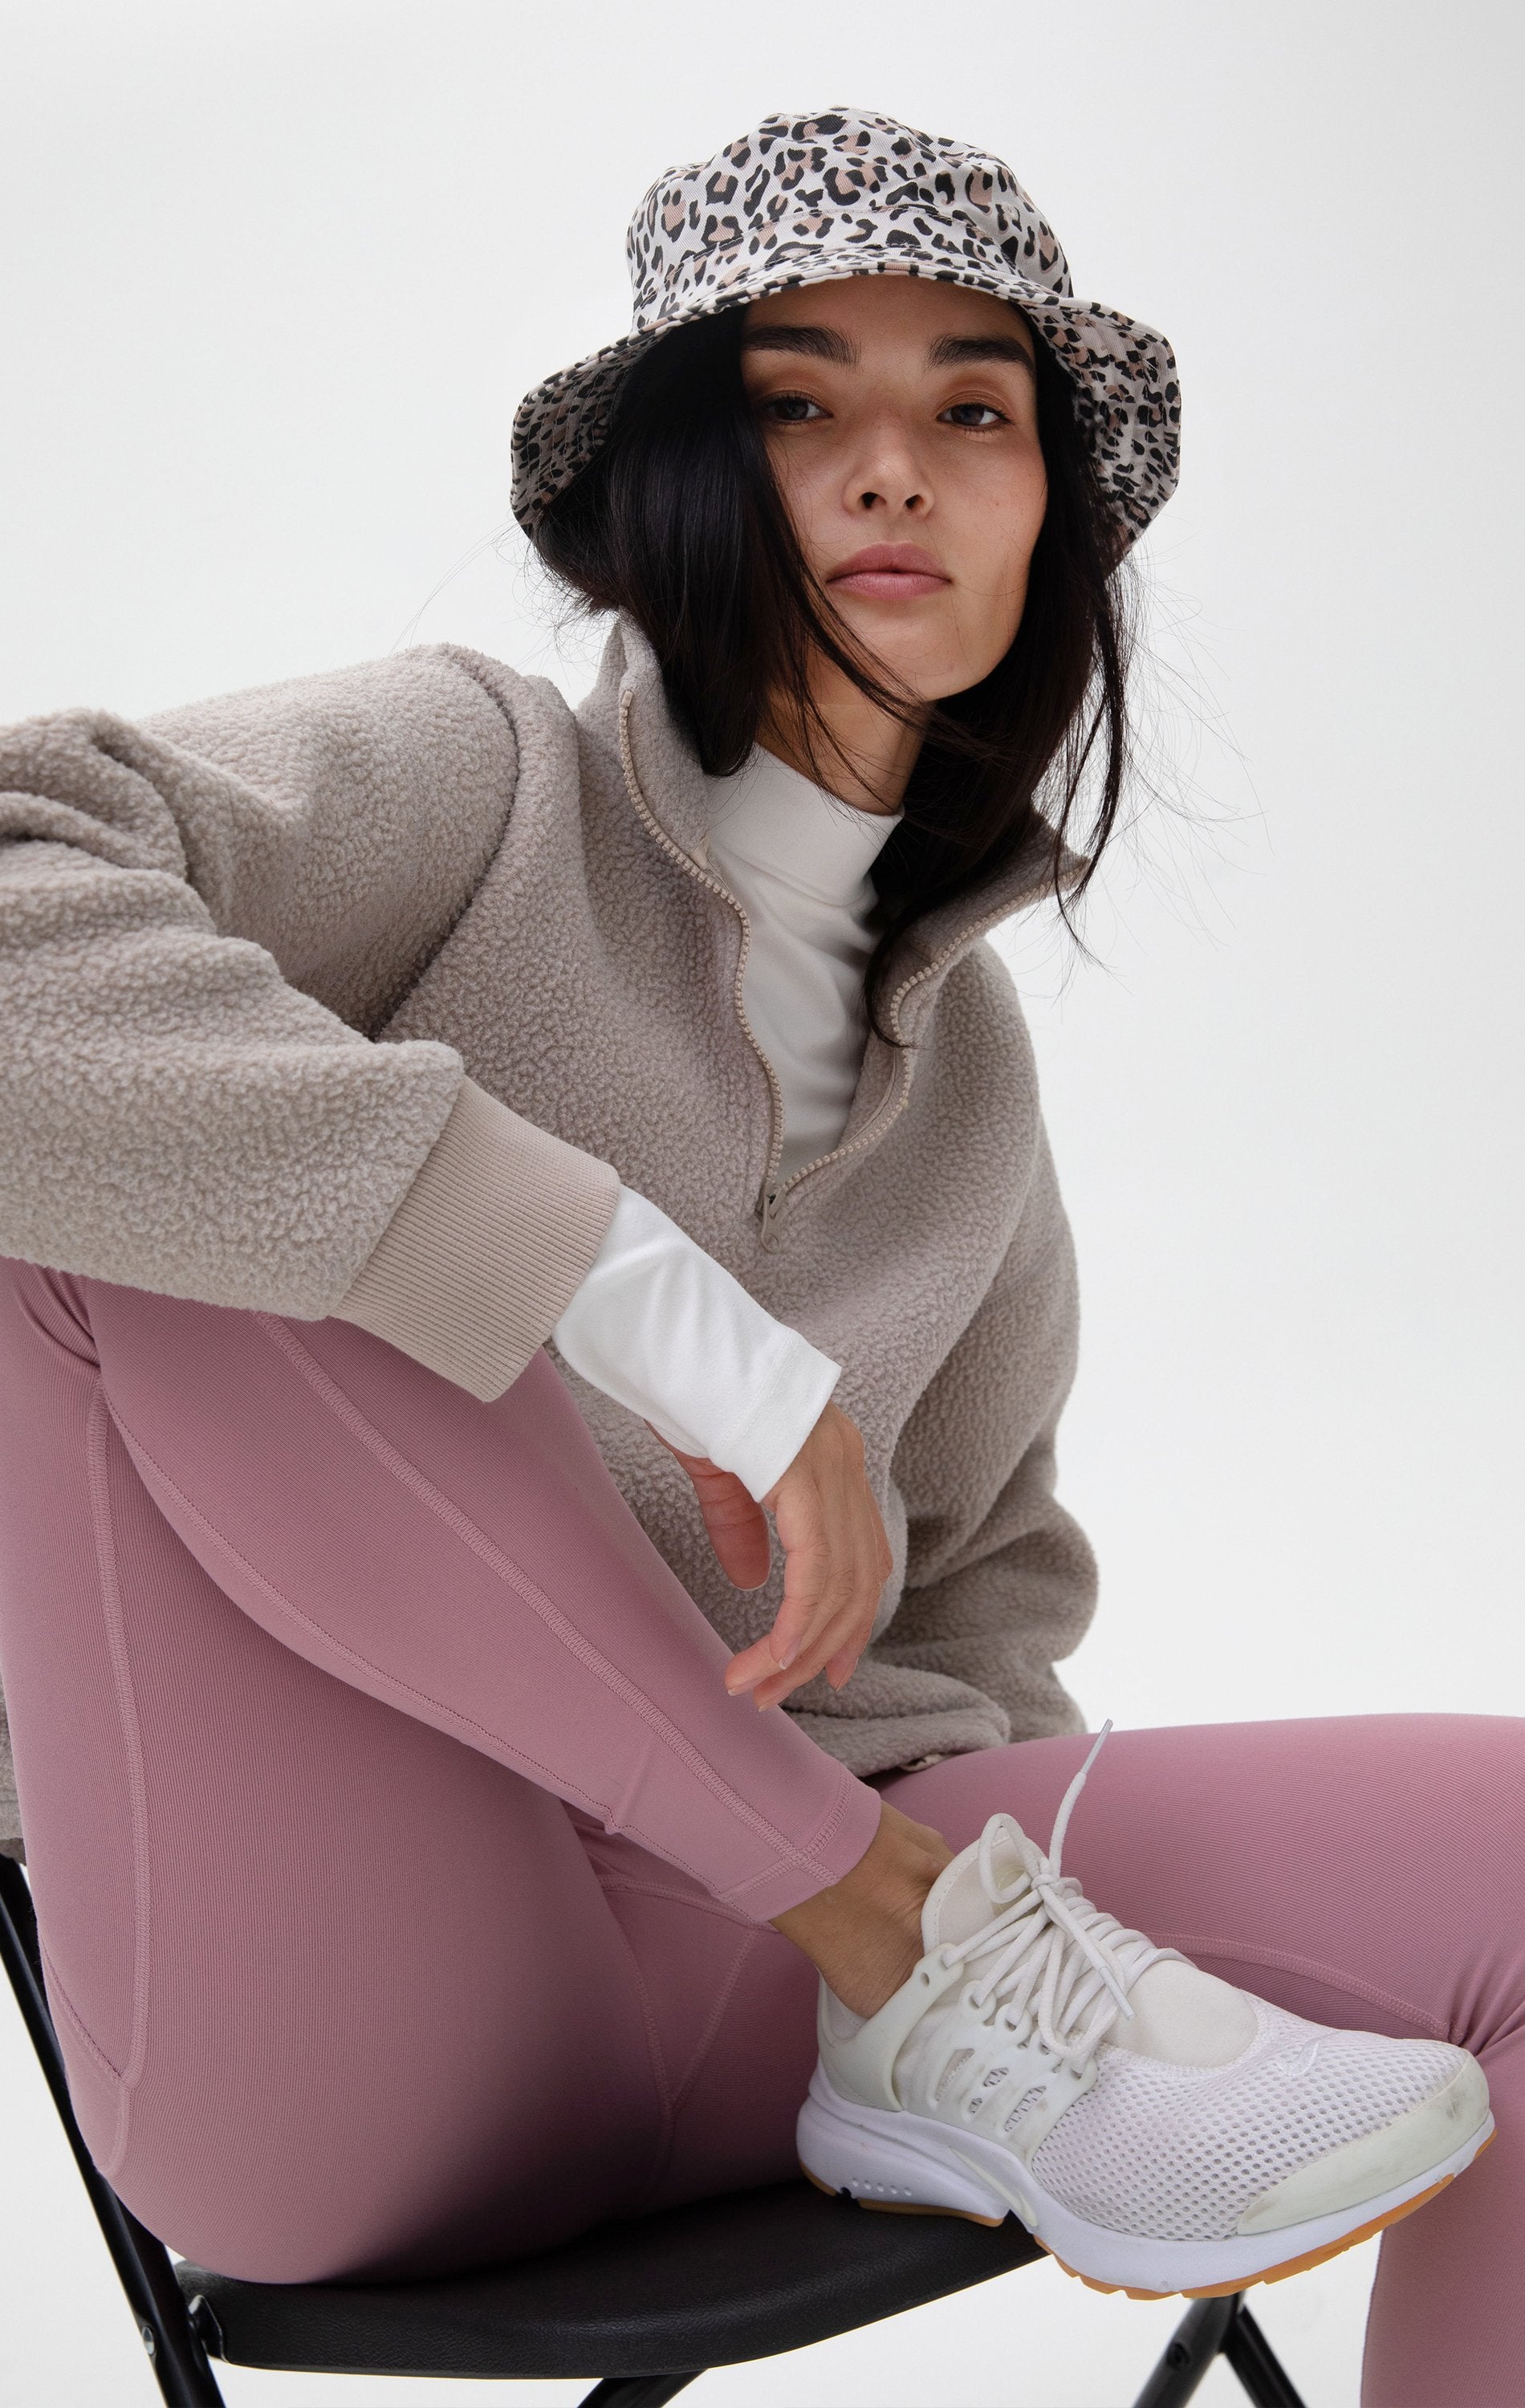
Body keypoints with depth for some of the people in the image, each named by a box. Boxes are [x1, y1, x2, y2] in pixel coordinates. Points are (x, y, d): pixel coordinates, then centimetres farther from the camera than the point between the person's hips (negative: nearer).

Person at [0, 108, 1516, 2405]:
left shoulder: (966, 1042, 16)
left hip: (739, 1969, 4)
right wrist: (635, 1284, -27)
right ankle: (929, 1963, -20)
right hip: (339, 2003, -4)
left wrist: (1030, 1858, 3)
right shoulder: (466, 788, -3)